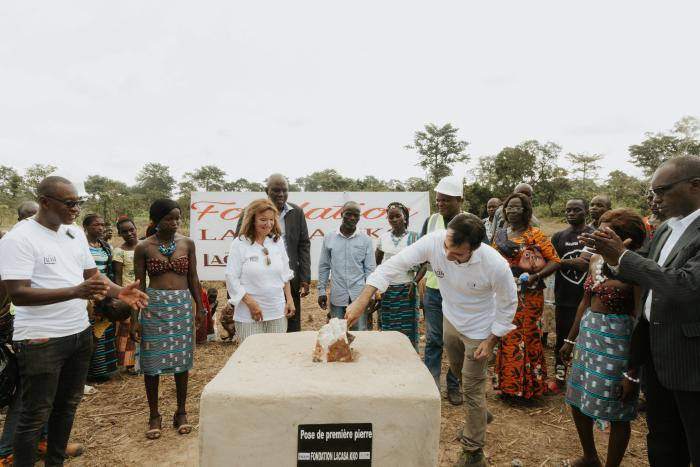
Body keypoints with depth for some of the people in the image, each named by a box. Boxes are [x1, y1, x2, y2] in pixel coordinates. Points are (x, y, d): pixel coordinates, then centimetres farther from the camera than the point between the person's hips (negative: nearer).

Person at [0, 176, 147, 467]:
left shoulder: (76, 234, 6)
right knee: (35, 415, 6)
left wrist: (119, 292, -6)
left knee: (68, 405, 20)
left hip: (80, 334, 7)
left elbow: (93, 274, 13)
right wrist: (75, 292, -34)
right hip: (40, 340, -7)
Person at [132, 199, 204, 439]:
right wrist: (134, 318, -4)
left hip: (182, 305, 2)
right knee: (152, 361, 5)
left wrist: (199, 306, 4)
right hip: (154, 305, -1)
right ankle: (154, 415, 22)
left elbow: (193, 277, 7)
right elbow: (139, 284, -1)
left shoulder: (187, 243, 1)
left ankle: (181, 412, 23)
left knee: (182, 358, 8)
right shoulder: (143, 247, -4)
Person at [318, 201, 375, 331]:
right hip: (337, 296, 1)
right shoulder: (329, 238, 1)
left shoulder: (365, 240, -1)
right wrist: (321, 291, 5)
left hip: (359, 296, -1)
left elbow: (370, 269, 1)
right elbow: (324, 266, 6)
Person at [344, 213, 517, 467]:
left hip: (479, 329, -4)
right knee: (459, 371, 26)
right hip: (451, 319, 5)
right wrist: (362, 299, -37)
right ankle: (480, 413, 57)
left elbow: (508, 303, -16)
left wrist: (491, 340, -14)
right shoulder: (434, 241, -31)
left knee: (472, 389, 5)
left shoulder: (496, 265, -35)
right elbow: (395, 264, -30)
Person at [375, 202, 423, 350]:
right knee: (388, 331, 8)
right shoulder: (383, 237, 5)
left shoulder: (414, 237, -4)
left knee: (408, 332, 0)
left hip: (406, 290, -3)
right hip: (386, 290, 3)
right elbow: (375, 262, 13)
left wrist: (415, 282, -12)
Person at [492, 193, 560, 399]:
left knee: (528, 338, 4)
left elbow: (554, 261, -9)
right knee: (507, 339, 9)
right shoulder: (500, 234, 8)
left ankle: (529, 385, 20)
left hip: (529, 296, -4)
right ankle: (508, 383, 23)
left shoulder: (536, 234, -5)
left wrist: (536, 276, -22)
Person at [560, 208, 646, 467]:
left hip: (617, 340, -8)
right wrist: (570, 339, 18)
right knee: (578, 400, 18)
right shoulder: (595, 260, 5)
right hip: (588, 335, 8)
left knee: (616, 413, 9)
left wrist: (633, 372, -19)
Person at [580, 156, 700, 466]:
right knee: (662, 442, 23)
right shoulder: (663, 231, 8)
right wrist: (613, 259, -8)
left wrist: (623, 256, -22)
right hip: (656, 351, 8)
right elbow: (643, 277, 12)